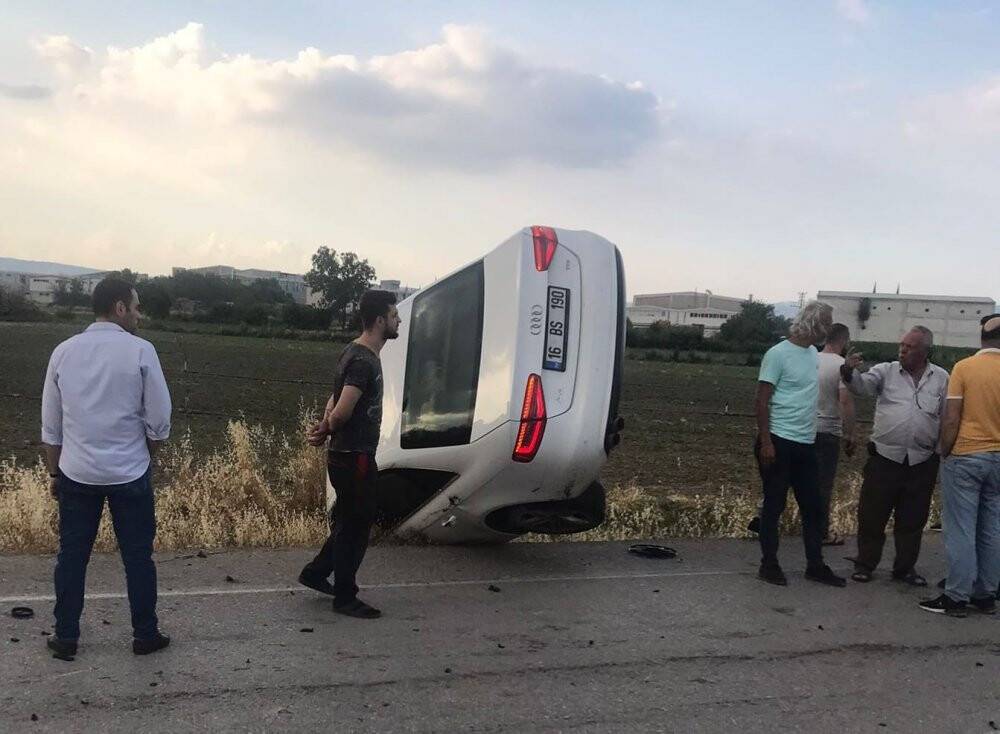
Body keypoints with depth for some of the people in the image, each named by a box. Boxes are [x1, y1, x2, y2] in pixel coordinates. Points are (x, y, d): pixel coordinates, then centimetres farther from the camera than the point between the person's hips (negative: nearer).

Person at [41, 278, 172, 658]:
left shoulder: (64, 352, 0)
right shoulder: (140, 350, -11)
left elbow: (51, 425, 5)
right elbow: (159, 420, -9)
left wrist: (55, 473, 16)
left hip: (76, 473, 3)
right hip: (129, 473, -3)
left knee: (72, 555, 13)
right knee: (137, 556, 9)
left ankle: (65, 637, 23)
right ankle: (145, 635, 21)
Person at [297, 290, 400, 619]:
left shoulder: (359, 354, 12)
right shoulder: (362, 361, -22)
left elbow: (336, 402, 15)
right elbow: (342, 411, -28)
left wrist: (324, 427, -3)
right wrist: (326, 429, -7)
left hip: (347, 454, 10)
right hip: (354, 457, -10)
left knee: (353, 521, 21)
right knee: (354, 525, 2)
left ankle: (315, 573, 33)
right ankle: (345, 598, 14)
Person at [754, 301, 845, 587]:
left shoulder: (814, 354, 12)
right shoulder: (778, 354, -11)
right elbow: (762, 401, -13)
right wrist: (766, 442, -17)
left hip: (806, 444, 8)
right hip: (779, 442, -8)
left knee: (813, 506, 11)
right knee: (774, 505, 2)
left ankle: (815, 565, 21)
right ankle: (769, 564, 12)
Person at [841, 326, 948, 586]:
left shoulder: (941, 378, 5)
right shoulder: (886, 371, 1)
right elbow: (862, 385, -14)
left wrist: (941, 453, 3)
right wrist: (849, 371, -35)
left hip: (922, 462, 1)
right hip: (885, 457, -1)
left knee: (912, 519, 12)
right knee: (872, 515, 5)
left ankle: (905, 567, 27)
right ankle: (865, 564, 18)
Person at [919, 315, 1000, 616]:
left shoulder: (964, 368, -9)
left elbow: (951, 419, -10)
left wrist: (945, 454, 1)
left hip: (965, 457, -3)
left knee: (961, 530, 0)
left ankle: (956, 597, 3)